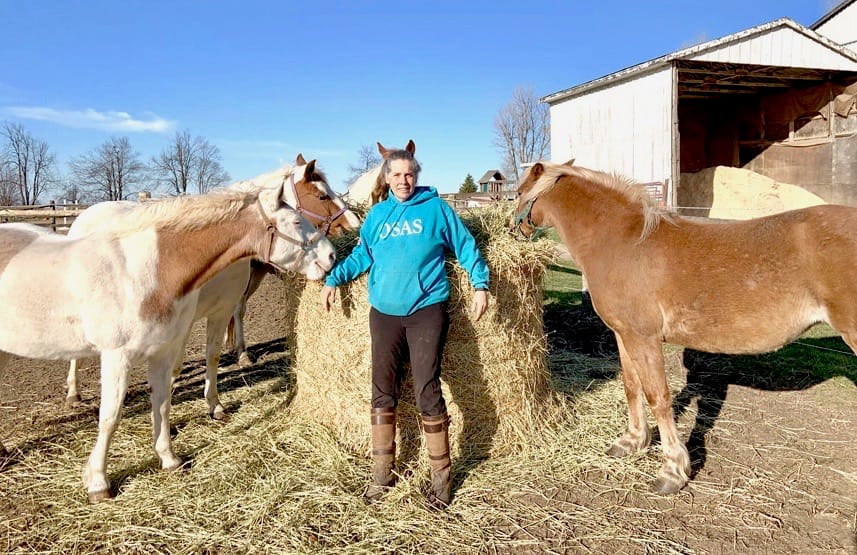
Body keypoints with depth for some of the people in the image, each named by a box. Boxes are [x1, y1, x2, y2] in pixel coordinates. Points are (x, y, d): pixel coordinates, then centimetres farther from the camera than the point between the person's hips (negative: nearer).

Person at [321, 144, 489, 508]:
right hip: (384, 314, 4)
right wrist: (334, 278, 9)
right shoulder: (377, 214, 13)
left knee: (427, 392, -5)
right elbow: (361, 256, 20)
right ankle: (382, 472, 21)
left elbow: (465, 246, 5)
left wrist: (480, 284, -5)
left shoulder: (435, 208, 3)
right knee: (383, 392, 7)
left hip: (427, 311, -4)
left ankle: (441, 476, 10)